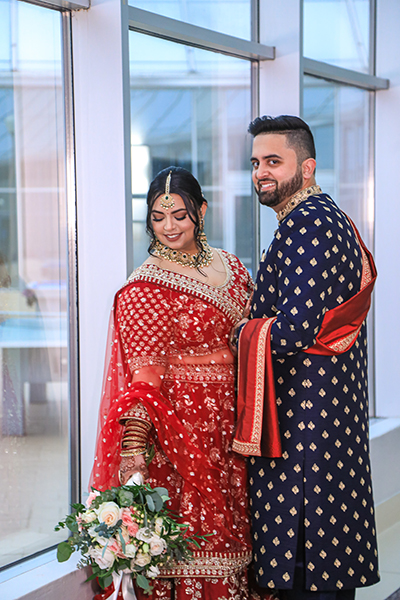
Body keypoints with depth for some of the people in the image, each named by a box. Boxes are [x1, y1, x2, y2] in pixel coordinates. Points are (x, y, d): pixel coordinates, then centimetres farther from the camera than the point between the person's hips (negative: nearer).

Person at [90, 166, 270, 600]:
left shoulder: (231, 268, 9)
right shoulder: (145, 289, -10)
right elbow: (143, 378, -16)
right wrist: (133, 451, -26)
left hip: (233, 430, 6)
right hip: (180, 430, -6)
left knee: (231, 538, 12)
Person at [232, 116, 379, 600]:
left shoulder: (305, 224, -16)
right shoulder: (333, 219, 17)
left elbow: (293, 332, -25)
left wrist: (242, 333, -7)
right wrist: (258, 327, 15)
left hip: (301, 421, -11)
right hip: (339, 415, 11)